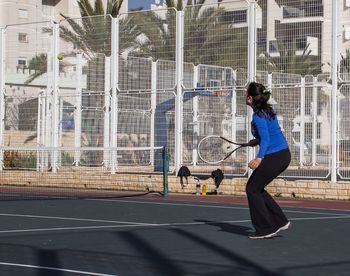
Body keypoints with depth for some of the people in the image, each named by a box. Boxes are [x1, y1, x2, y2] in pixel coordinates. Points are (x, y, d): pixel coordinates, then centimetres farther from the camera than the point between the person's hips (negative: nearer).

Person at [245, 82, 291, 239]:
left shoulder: (258, 116, -15)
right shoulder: (268, 110, 12)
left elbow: (265, 139, -26)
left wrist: (259, 158, -37)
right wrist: (258, 141, 39)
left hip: (274, 157, -9)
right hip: (284, 154, 9)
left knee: (252, 189, 3)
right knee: (257, 188, 18)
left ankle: (265, 229, 4)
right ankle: (280, 222, 16)